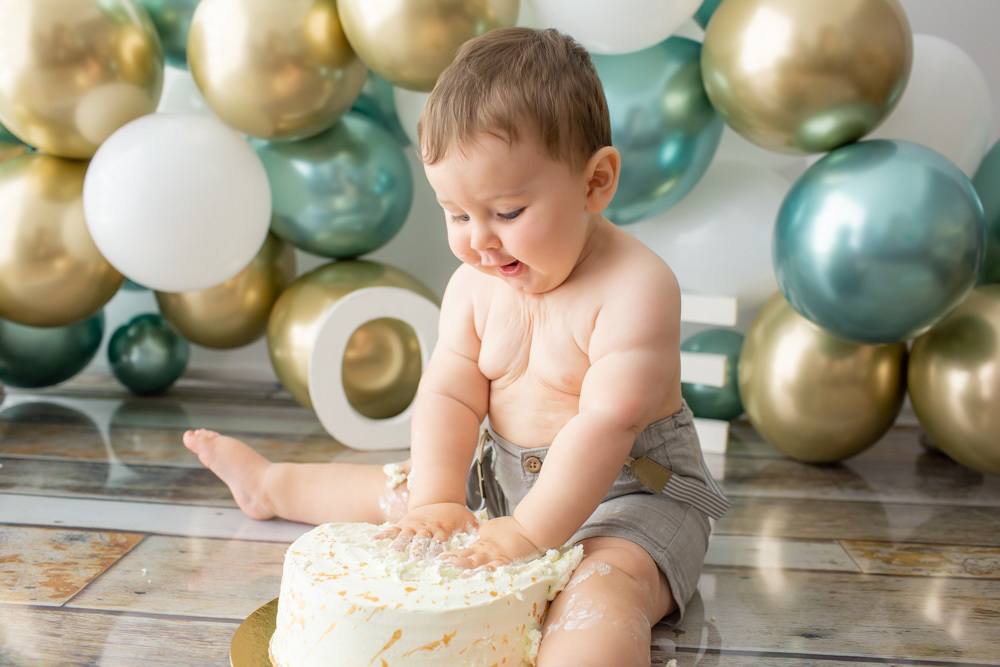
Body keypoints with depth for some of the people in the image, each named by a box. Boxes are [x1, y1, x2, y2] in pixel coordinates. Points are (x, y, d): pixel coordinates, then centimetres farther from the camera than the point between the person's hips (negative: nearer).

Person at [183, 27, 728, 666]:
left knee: (605, 588, -36)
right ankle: (267, 484, 42)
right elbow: (450, 395, -7)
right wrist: (435, 501, -20)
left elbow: (606, 423, -30)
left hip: (634, 488, -5)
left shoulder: (636, 287, -24)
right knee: (405, 488, 19)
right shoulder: (474, 284, -3)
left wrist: (531, 530, -33)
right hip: (505, 473, 6)